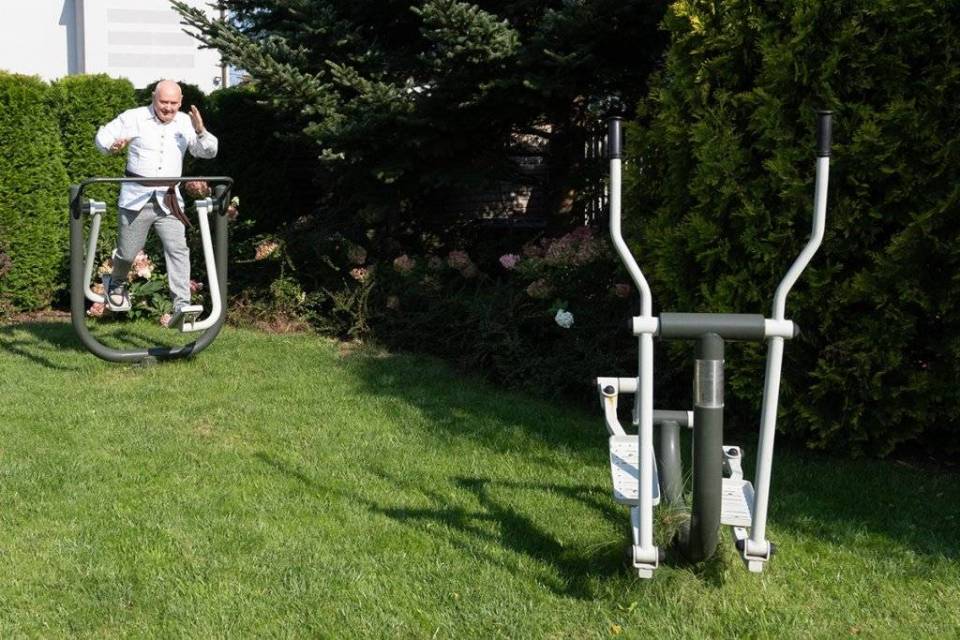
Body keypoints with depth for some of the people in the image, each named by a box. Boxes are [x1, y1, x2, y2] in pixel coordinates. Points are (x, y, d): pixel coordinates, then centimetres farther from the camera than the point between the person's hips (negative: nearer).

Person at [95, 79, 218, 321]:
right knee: (128, 252, 10)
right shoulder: (134, 118, -1)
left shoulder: (185, 123, 5)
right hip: (136, 198, -1)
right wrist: (112, 145, -16)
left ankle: (182, 305, -15)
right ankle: (116, 284, 42)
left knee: (178, 250, -14)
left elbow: (209, 152, 0)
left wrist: (200, 132, -19)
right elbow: (103, 135, 8)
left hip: (169, 200, 1)